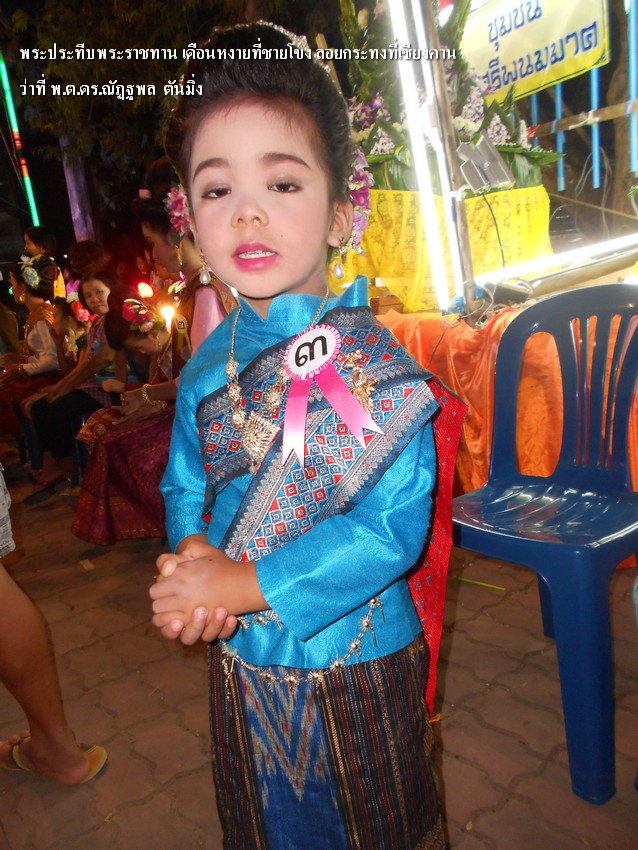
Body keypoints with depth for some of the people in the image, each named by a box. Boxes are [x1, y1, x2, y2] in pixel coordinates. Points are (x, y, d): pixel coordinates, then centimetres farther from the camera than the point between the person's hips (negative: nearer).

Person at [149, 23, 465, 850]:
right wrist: (190, 551, -18)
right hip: (242, 662, 5)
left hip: (357, 668, -4)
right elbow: (183, 483, 4)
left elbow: (393, 528, -27)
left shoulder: (373, 361, -22)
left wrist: (242, 582, -27)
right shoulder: (208, 363, -4)